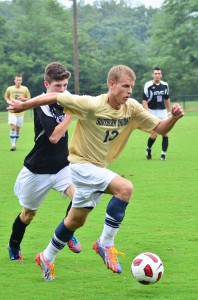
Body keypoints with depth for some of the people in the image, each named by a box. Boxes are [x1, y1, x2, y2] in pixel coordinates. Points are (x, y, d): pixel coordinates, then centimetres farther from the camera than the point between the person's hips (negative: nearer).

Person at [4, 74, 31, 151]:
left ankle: (14, 143, 24)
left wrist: (23, 98, -12)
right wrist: (8, 101, -6)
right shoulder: (10, 89, -1)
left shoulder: (25, 89, 1)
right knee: (13, 127, -16)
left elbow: (29, 99, 8)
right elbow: (6, 97, 15)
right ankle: (13, 145, -16)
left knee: (18, 128, 8)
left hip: (20, 111, 2)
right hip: (12, 111, -2)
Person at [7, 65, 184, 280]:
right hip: (82, 165, -7)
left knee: (76, 220, 18)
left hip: (99, 168, 7)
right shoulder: (92, 105, -24)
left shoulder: (132, 108, -7)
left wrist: (174, 117, -26)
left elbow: (159, 128, -5)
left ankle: (47, 258, 37)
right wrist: (23, 106, -11)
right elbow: (54, 97, -18)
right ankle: (105, 245, -17)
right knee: (125, 188, -27)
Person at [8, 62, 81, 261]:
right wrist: (71, 112, -32)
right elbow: (54, 136, -31)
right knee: (29, 213, 13)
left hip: (61, 166, 5)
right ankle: (14, 247, 39)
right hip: (38, 170, -5)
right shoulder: (42, 106, -21)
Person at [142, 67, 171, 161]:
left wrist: (169, 111, 16)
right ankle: (148, 149, 17)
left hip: (163, 111, 4)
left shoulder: (165, 85, 5)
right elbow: (144, 101, -11)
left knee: (165, 133, -4)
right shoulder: (148, 86, -11)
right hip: (152, 112, -4)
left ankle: (163, 153, 4)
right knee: (154, 134, -10)